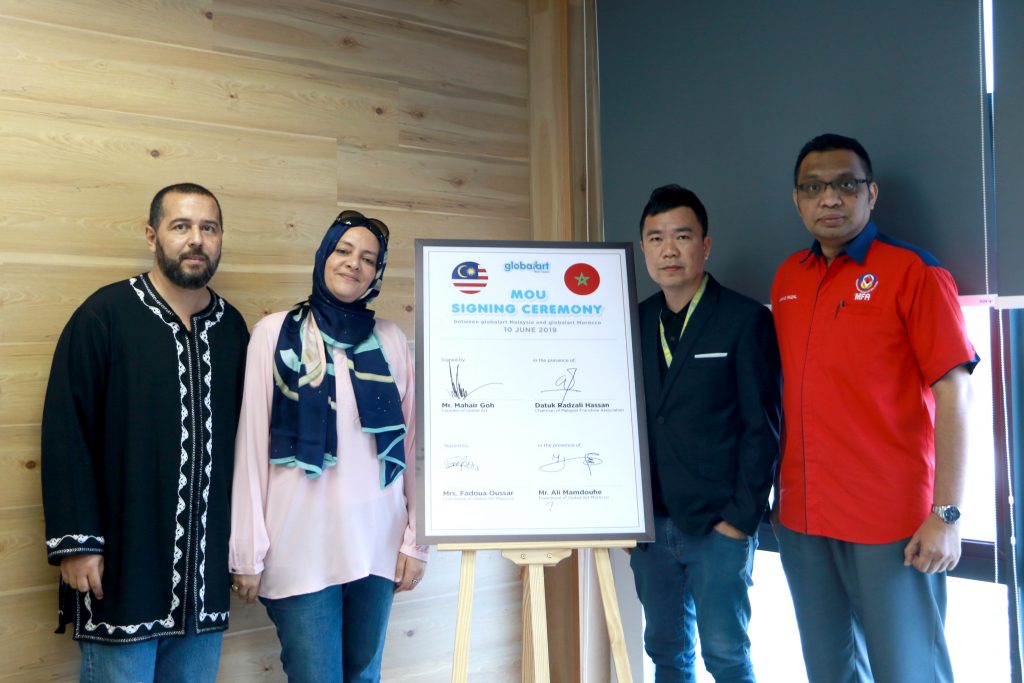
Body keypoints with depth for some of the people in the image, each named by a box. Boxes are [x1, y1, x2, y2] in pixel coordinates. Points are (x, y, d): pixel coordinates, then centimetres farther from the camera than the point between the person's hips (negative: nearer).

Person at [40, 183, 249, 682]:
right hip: (121, 568, -4)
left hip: (206, 573, 4)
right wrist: (75, 543, -12)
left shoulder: (231, 327, 7)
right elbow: (64, 433, -9)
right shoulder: (105, 315, -6)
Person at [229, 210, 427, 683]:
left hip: (377, 545, 3)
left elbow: (413, 444, 8)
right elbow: (252, 444, -2)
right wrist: (248, 552, -4)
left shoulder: (391, 340, 6)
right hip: (301, 548, -2)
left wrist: (416, 539, 5)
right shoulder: (276, 332, -1)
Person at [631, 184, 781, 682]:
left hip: (718, 524, -4)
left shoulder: (746, 319, -6)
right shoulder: (635, 322, 8)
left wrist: (742, 516, -10)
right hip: (650, 523, 5)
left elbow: (762, 427, -8)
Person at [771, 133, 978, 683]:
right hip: (800, 517, 6)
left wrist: (947, 513, -15)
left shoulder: (913, 272, -7)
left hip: (891, 522, -5)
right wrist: (781, 488, 12)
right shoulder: (787, 278, 10)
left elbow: (952, 392, -11)